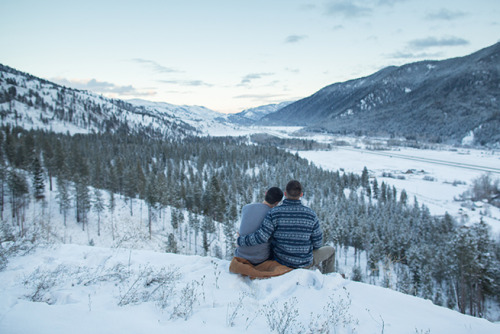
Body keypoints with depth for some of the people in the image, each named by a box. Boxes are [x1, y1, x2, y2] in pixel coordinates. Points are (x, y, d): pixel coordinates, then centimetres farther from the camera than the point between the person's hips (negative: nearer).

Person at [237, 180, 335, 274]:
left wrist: (240, 240, -8)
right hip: (305, 263, -2)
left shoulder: (274, 213, -20)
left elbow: (261, 237, -24)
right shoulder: (311, 214, -18)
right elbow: (318, 244, -10)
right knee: (330, 250, 26)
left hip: (280, 261, 2)